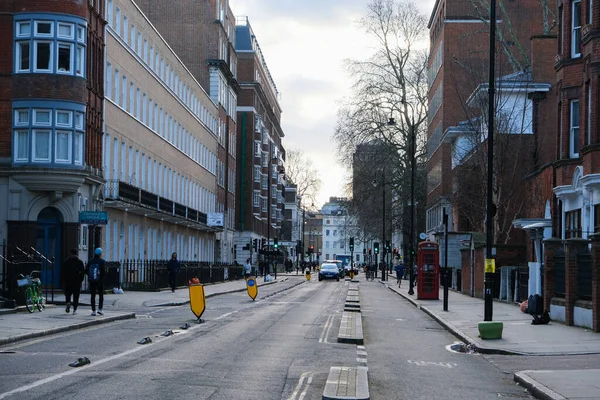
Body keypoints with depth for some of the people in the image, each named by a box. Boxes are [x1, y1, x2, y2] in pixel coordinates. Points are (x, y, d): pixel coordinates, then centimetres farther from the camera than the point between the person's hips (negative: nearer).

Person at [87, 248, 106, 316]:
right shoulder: (101, 261, -9)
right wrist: (105, 272, 6)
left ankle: (93, 311, 2)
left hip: (92, 281, 2)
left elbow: (87, 271, 2)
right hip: (100, 280, -2)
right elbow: (103, 271, -16)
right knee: (101, 295, 11)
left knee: (93, 296, 6)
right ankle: (100, 309, 2)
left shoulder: (90, 261, 2)